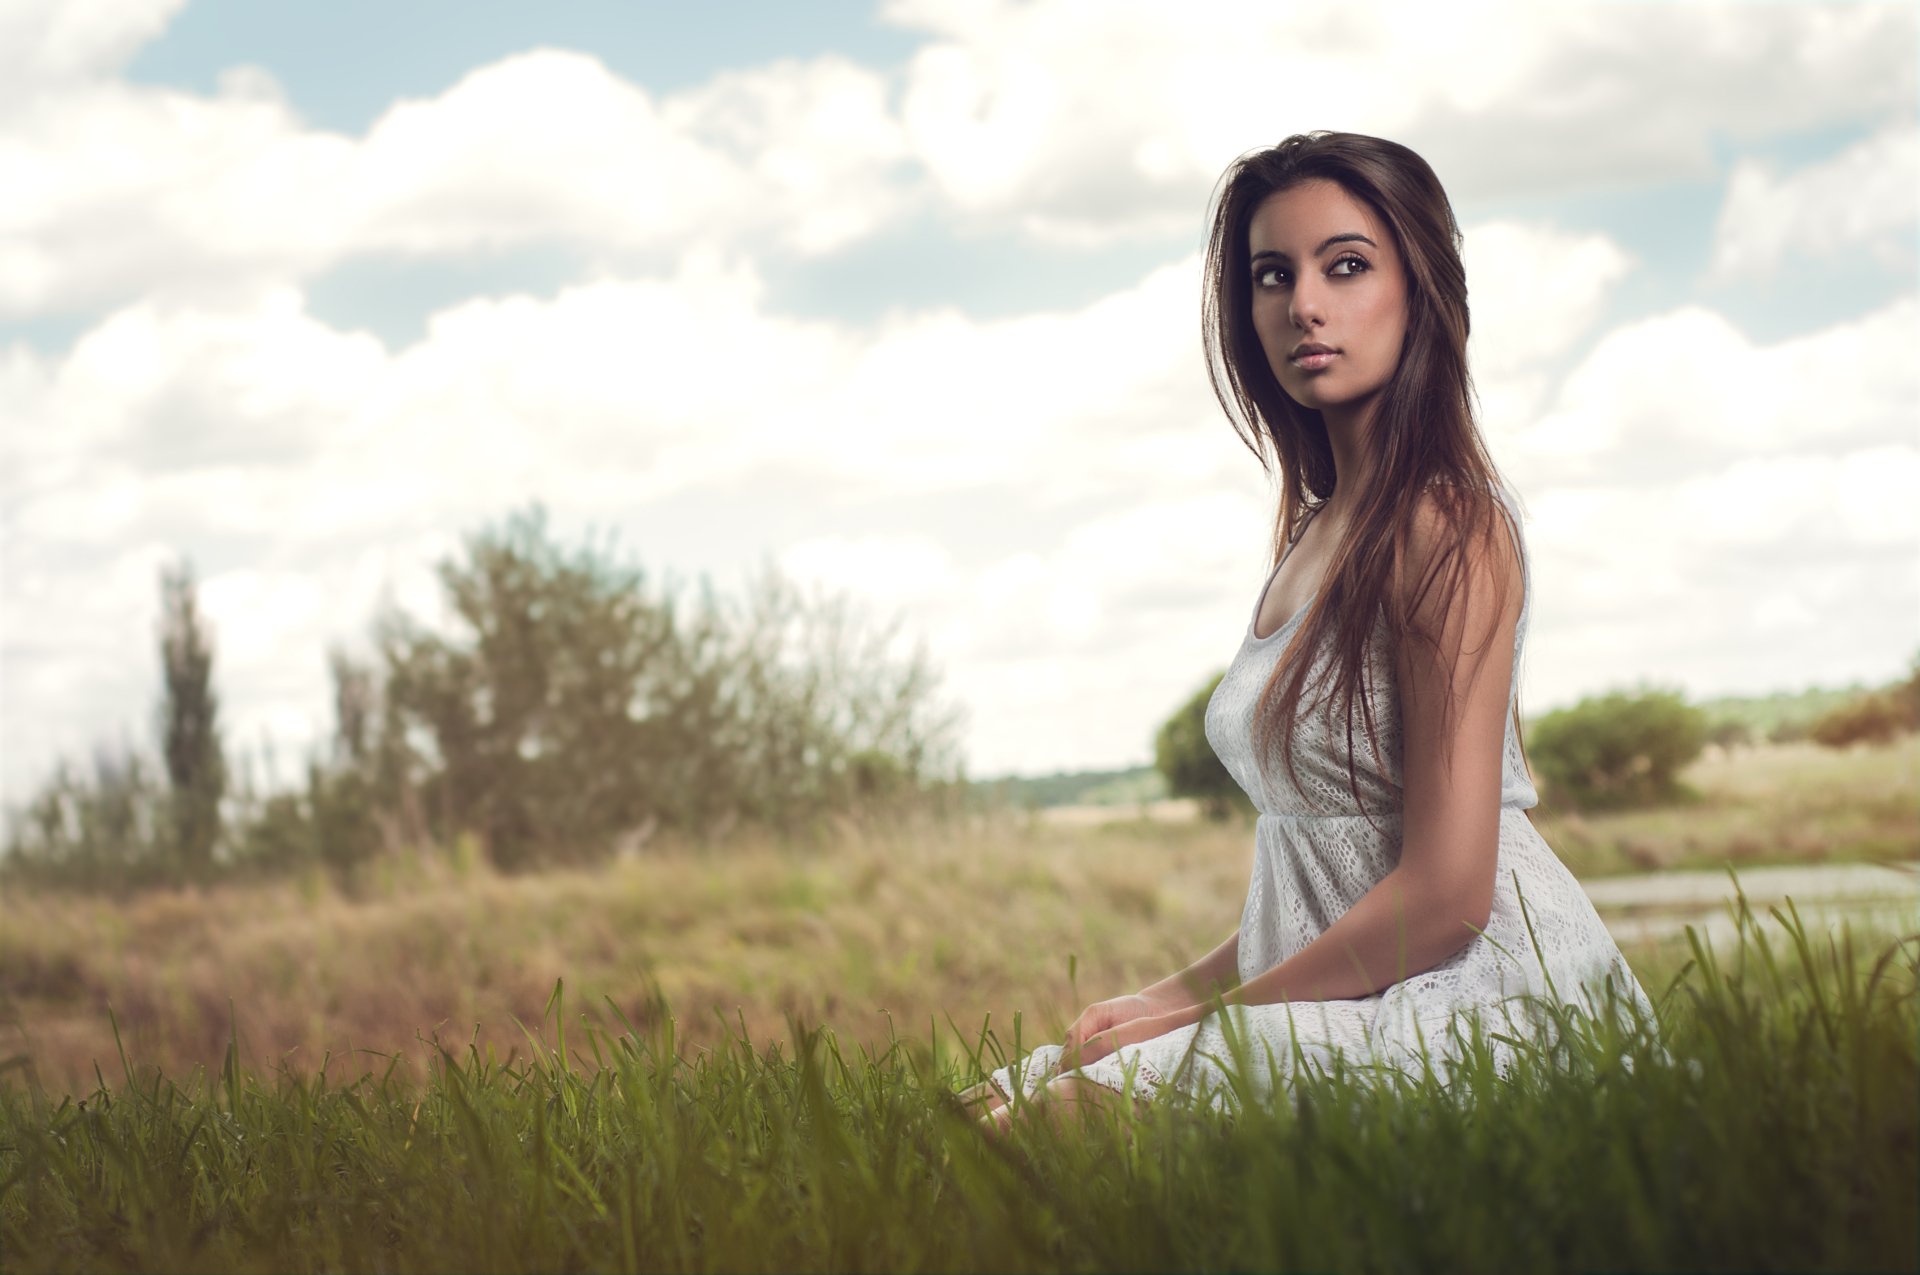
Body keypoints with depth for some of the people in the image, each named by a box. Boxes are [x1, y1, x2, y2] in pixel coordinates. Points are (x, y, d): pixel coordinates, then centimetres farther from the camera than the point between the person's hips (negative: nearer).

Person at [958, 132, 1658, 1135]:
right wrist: (1170, 997, 6)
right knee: (993, 1101, -6)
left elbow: (1446, 891, -19)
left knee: (1041, 1119, -24)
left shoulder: (1446, 524, -13)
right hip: (1353, 1002, 9)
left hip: (1478, 1001, -9)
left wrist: (1206, 1011, -11)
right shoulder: (1315, 532, 15)